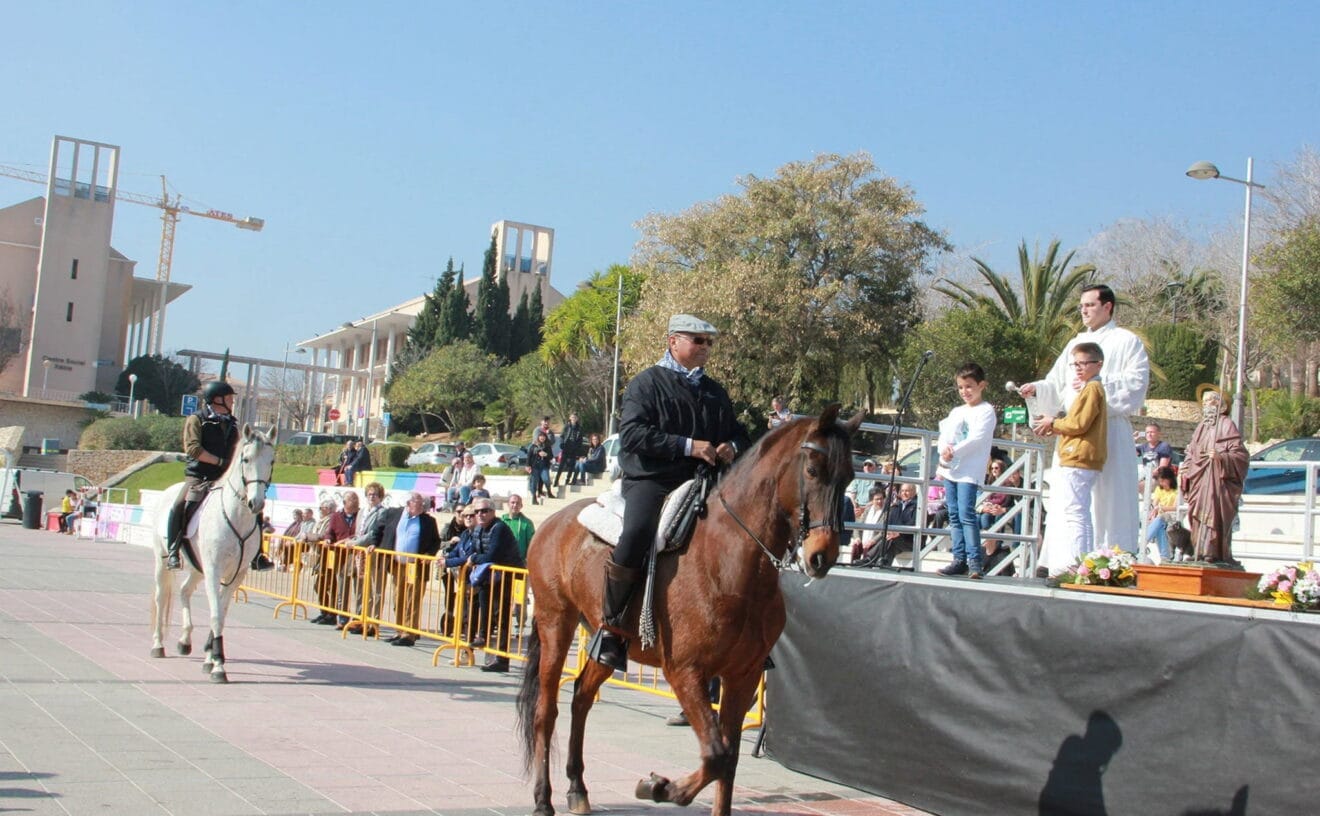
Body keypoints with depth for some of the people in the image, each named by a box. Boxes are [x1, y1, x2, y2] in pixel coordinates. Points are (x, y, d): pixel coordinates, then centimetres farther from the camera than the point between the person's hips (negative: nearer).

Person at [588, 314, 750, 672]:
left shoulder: (715, 392, 22)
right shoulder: (647, 383, 4)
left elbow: (738, 433, 30)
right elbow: (632, 434, -10)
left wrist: (732, 447, 3)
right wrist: (687, 445, -17)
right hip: (651, 480, -6)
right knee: (636, 534, -31)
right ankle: (610, 626, -16)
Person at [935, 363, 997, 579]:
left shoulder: (986, 411, -2)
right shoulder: (956, 412, 20)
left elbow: (977, 438, -14)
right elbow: (943, 434, 11)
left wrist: (954, 452, -16)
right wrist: (943, 450, -10)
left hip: (969, 470, -7)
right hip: (950, 469, 7)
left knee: (966, 514, -16)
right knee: (954, 516, 6)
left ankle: (974, 561, -16)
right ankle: (959, 559, 8)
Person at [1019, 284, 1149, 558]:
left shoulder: (1127, 342, 4)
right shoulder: (1076, 343, 22)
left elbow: (1136, 384, -8)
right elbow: (1057, 384, 15)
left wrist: (1098, 383, -17)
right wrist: (1037, 388, -4)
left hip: (1109, 430, -6)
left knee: (1108, 498, -9)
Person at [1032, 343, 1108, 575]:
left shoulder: (1091, 389, -10)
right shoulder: (1092, 388, 23)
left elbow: (1079, 424, -17)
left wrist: (1053, 423, -2)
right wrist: (1056, 429, 11)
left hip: (1078, 460, -11)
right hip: (1082, 460, 11)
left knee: (1073, 513, -13)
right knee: (1080, 515, 14)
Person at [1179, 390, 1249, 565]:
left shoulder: (1226, 424, 0)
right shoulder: (1201, 426, 21)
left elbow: (1239, 454, -7)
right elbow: (1191, 453, 23)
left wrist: (1221, 456, -22)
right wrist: (1183, 472, 11)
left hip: (1217, 479, -7)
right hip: (1199, 480, 7)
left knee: (1213, 516, -14)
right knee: (1198, 516, 0)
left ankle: (1211, 554, -18)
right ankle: (1199, 554, 0)